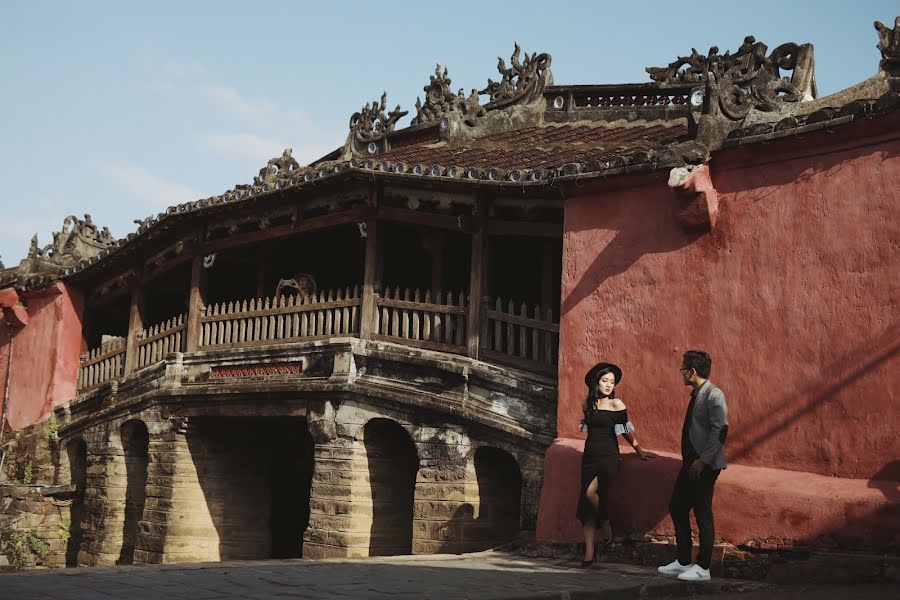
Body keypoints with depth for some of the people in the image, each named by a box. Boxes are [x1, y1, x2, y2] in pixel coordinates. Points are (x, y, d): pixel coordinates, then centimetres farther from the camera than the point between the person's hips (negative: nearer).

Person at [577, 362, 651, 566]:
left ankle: (607, 533, 0)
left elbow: (627, 430, 5)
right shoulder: (587, 404, 10)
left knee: (591, 492, -24)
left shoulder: (616, 404, -3)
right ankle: (589, 552, 1)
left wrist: (639, 451, 11)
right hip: (590, 456, 5)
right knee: (586, 503, -1)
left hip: (608, 457, -5)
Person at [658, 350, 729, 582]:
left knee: (702, 514, -2)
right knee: (677, 507, 13)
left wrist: (703, 460, -22)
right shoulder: (696, 394, 14)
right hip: (691, 462, 10)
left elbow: (720, 431, -21)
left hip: (705, 465, -10)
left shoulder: (714, 395, -14)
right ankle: (683, 562, 22)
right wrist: (690, 460, 16)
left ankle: (702, 568, 8)